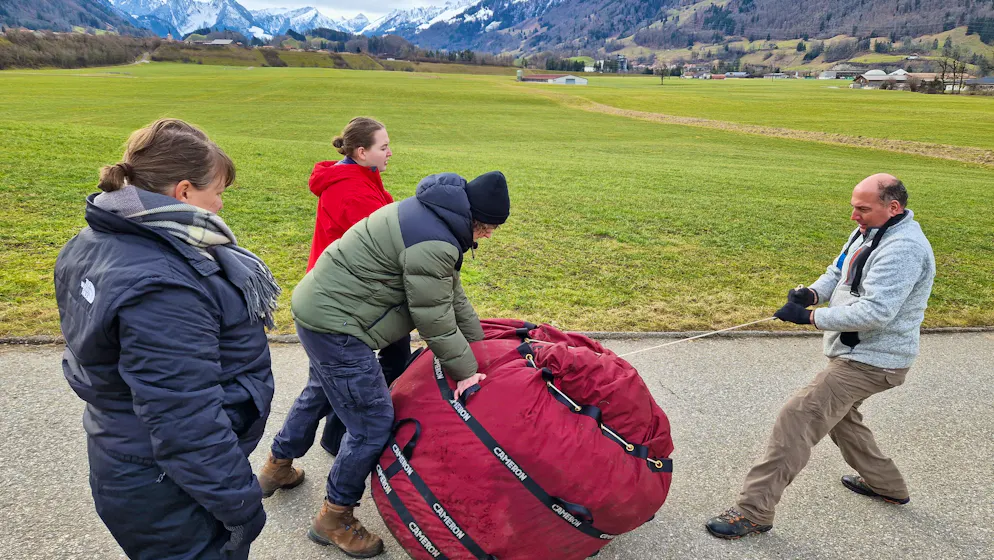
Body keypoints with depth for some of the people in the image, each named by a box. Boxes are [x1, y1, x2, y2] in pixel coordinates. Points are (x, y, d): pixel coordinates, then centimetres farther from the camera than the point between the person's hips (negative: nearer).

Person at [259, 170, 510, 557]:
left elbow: (451, 293, 12)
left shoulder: (433, 215, 6)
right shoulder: (434, 246, -26)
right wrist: (466, 372, -7)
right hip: (336, 325, -11)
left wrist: (478, 344, 17)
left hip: (318, 305, 11)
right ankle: (334, 520, 18)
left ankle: (278, 467, 54)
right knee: (373, 424, -2)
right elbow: (435, 322, -20)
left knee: (322, 391, 31)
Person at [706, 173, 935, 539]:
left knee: (798, 418, -16)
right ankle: (887, 485, 50)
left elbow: (874, 312, -31)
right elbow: (836, 273, 12)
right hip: (853, 351, 11)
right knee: (839, 414, 29)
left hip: (870, 362, -11)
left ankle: (754, 512, -9)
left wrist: (810, 317, -27)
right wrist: (811, 293, -10)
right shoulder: (867, 232, 6)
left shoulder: (903, 248, -24)